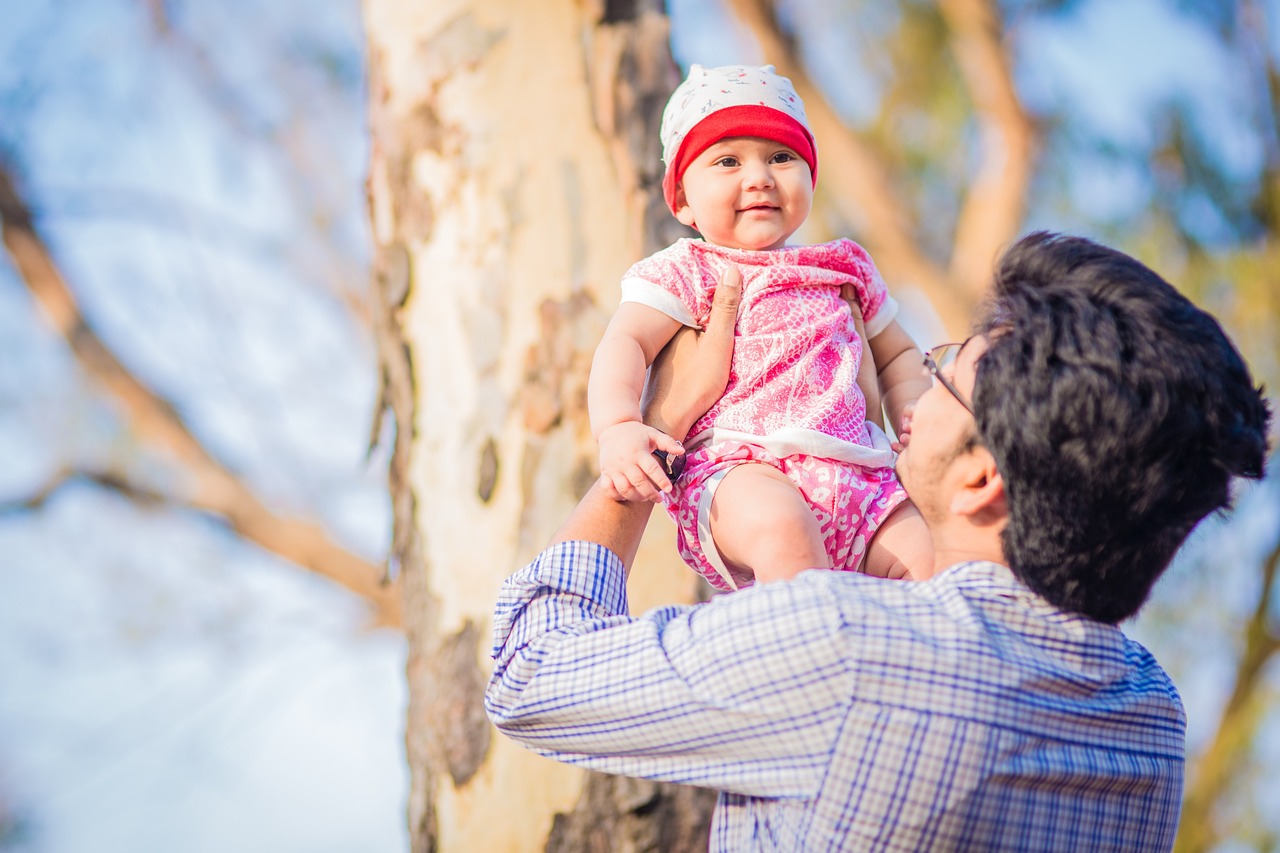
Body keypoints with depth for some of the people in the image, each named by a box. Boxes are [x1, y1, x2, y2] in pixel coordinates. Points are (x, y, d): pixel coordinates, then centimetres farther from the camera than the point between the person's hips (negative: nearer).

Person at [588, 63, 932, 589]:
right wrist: (617, 427, -23)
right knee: (780, 524, -39)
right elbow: (624, 344, -2)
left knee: (931, 563, -20)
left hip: (856, 476, 5)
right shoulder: (688, 272, 11)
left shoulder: (845, 268, 26)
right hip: (739, 472, -5)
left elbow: (897, 355, 37)